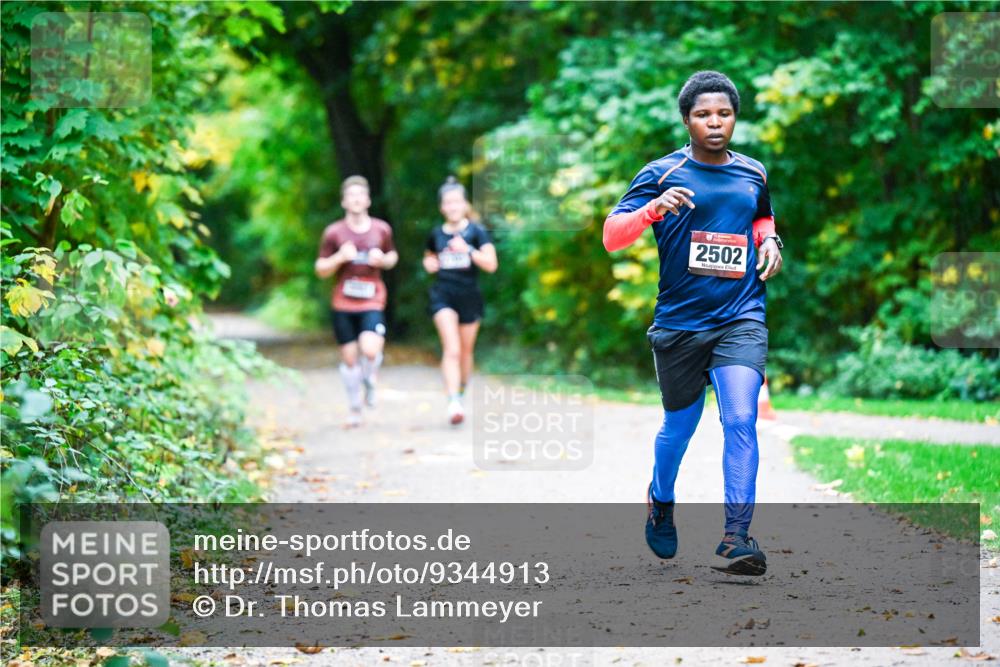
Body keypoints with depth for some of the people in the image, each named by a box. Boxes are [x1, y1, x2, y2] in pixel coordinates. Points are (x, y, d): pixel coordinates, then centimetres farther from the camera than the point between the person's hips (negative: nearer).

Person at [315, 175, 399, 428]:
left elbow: (392, 256, 20)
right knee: (349, 357, 4)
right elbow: (321, 270, 3)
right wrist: (340, 257, -16)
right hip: (342, 304, 0)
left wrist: (383, 260, -3)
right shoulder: (334, 232, -1)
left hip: (372, 303, 0)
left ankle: (370, 379, 12)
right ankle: (354, 408, 22)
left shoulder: (382, 229, 4)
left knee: (370, 350, -22)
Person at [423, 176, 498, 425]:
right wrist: (428, 263, 2)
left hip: (469, 296, 0)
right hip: (443, 295, 0)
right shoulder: (436, 234, 5)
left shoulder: (476, 232, -4)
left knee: (465, 351, 13)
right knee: (451, 349, -17)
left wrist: (468, 250, -24)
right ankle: (453, 402, -26)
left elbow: (491, 264, -12)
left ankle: (461, 394, 36)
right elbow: (429, 257, 25)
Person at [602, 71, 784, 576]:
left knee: (741, 420, -16)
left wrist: (768, 240, 9)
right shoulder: (662, 174, -3)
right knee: (679, 425, 14)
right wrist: (653, 209, -27)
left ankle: (736, 538, -14)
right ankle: (660, 501, 44)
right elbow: (611, 236, -10)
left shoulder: (753, 174, 9)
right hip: (679, 322, -1)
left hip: (741, 318, 1)